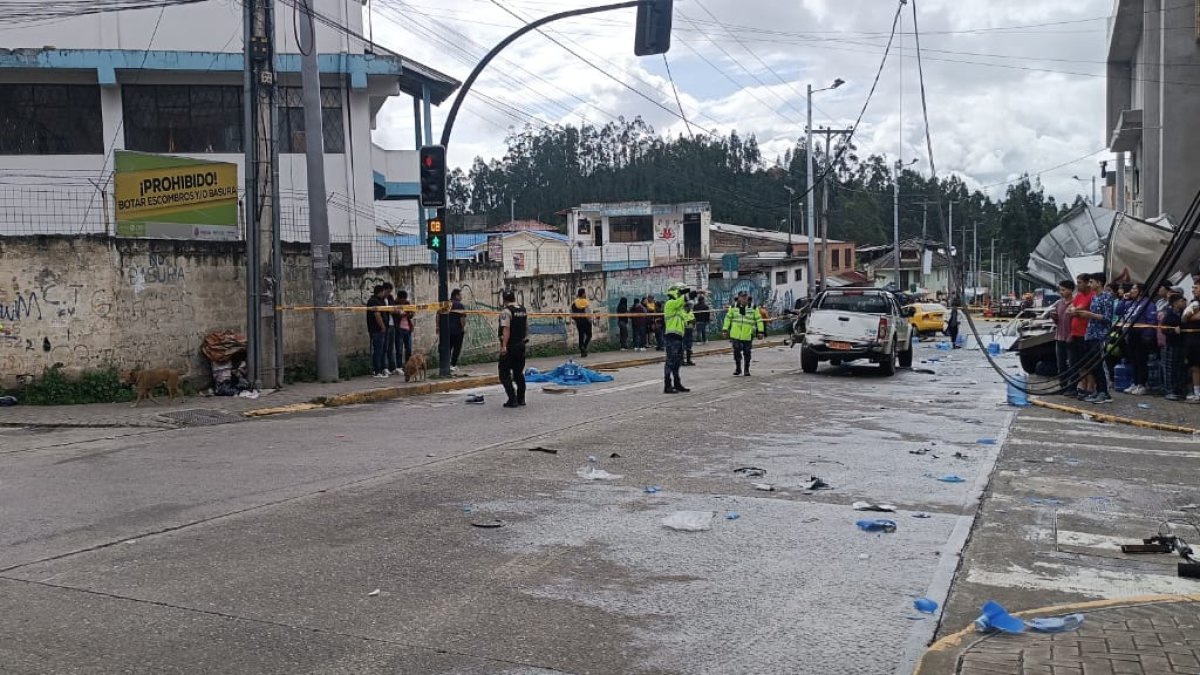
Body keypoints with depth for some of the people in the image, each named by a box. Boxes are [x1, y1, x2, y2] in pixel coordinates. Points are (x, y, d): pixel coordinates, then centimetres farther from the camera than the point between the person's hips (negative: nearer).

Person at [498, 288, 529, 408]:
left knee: (505, 374, -1)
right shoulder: (523, 310, 9)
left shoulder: (506, 311, -14)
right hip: (521, 345, 7)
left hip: (509, 346, -7)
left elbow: (506, 329, -21)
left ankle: (512, 399, -7)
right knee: (519, 373, 16)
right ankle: (521, 399, 18)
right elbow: (527, 329, 15)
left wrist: (504, 346, -23)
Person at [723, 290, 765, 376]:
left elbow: (759, 319, 3)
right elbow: (728, 318, 11)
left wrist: (760, 331, -2)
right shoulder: (733, 307, 6)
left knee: (747, 352, 7)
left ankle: (747, 370, 19)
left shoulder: (753, 308, 1)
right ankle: (738, 368, 18)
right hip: (735, 334, 1)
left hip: (748, 335, -1)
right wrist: (725, 330, 6)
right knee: (736, 351, 1)